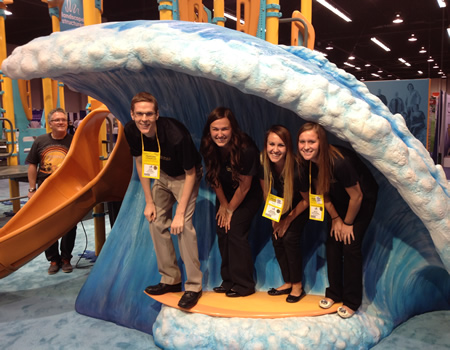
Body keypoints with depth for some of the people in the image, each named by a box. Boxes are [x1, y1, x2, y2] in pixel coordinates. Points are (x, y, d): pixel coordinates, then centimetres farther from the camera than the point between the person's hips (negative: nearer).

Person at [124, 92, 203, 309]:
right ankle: (171, 280, 15)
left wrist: (180, 213, -24)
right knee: (156, 223, 1)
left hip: (184, 177, -6)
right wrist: (149, 201, -2)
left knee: (184, 226, -18)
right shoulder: (131, 131, -18)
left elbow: (190, 174, -24)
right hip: (161, 177, 6)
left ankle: (193, 286, -8)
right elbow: (139, 162, -1)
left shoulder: (175, 135, -35)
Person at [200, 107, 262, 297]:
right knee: (222, 230, 0)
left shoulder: (246, 149, -33)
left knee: (235, 230, -14)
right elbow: (214, 177, -3)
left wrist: (230, 209, -10)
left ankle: (244, 285, -1)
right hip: (226, 193, 6)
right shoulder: (207, 147, -18)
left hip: (249, 195, -5)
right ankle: (228, 280, 13)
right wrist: (223, 205, 1)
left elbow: (244, 187, -21)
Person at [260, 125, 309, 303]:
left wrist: (288, 220, -13)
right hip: (282, 204, 5)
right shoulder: (264, 163, -24)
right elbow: (266, 191, -4)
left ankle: (297, 286, 1)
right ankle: (288, 283, 16)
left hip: (301, 206, -5)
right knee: (277, 238, -4)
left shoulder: (297, 168, -36)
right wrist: (274, 217, -4)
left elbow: (307, 200, -20)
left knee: (290, 237, -18)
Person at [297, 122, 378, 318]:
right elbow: (321, 192, -3)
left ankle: (352, 302, 6)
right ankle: (334, 293, 20)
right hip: (339, 201, 6)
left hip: (363, 199, -6)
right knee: (333, 243, 4)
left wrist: (348, 223, -13)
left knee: (350, 246, -9)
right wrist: (335, 219, -2)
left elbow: (357, 196, -25)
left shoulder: (339, 162, -38)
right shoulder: (307, 162, -18)